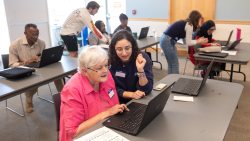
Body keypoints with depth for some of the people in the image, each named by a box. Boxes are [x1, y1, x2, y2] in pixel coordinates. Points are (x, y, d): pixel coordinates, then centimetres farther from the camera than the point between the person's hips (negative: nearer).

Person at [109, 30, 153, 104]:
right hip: (119, 103, -1)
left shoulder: (143, 58, -14)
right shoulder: (110, 61, -13)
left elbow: (146, 90, -17)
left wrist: (141, 70, -32)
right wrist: (131, 94, -21)